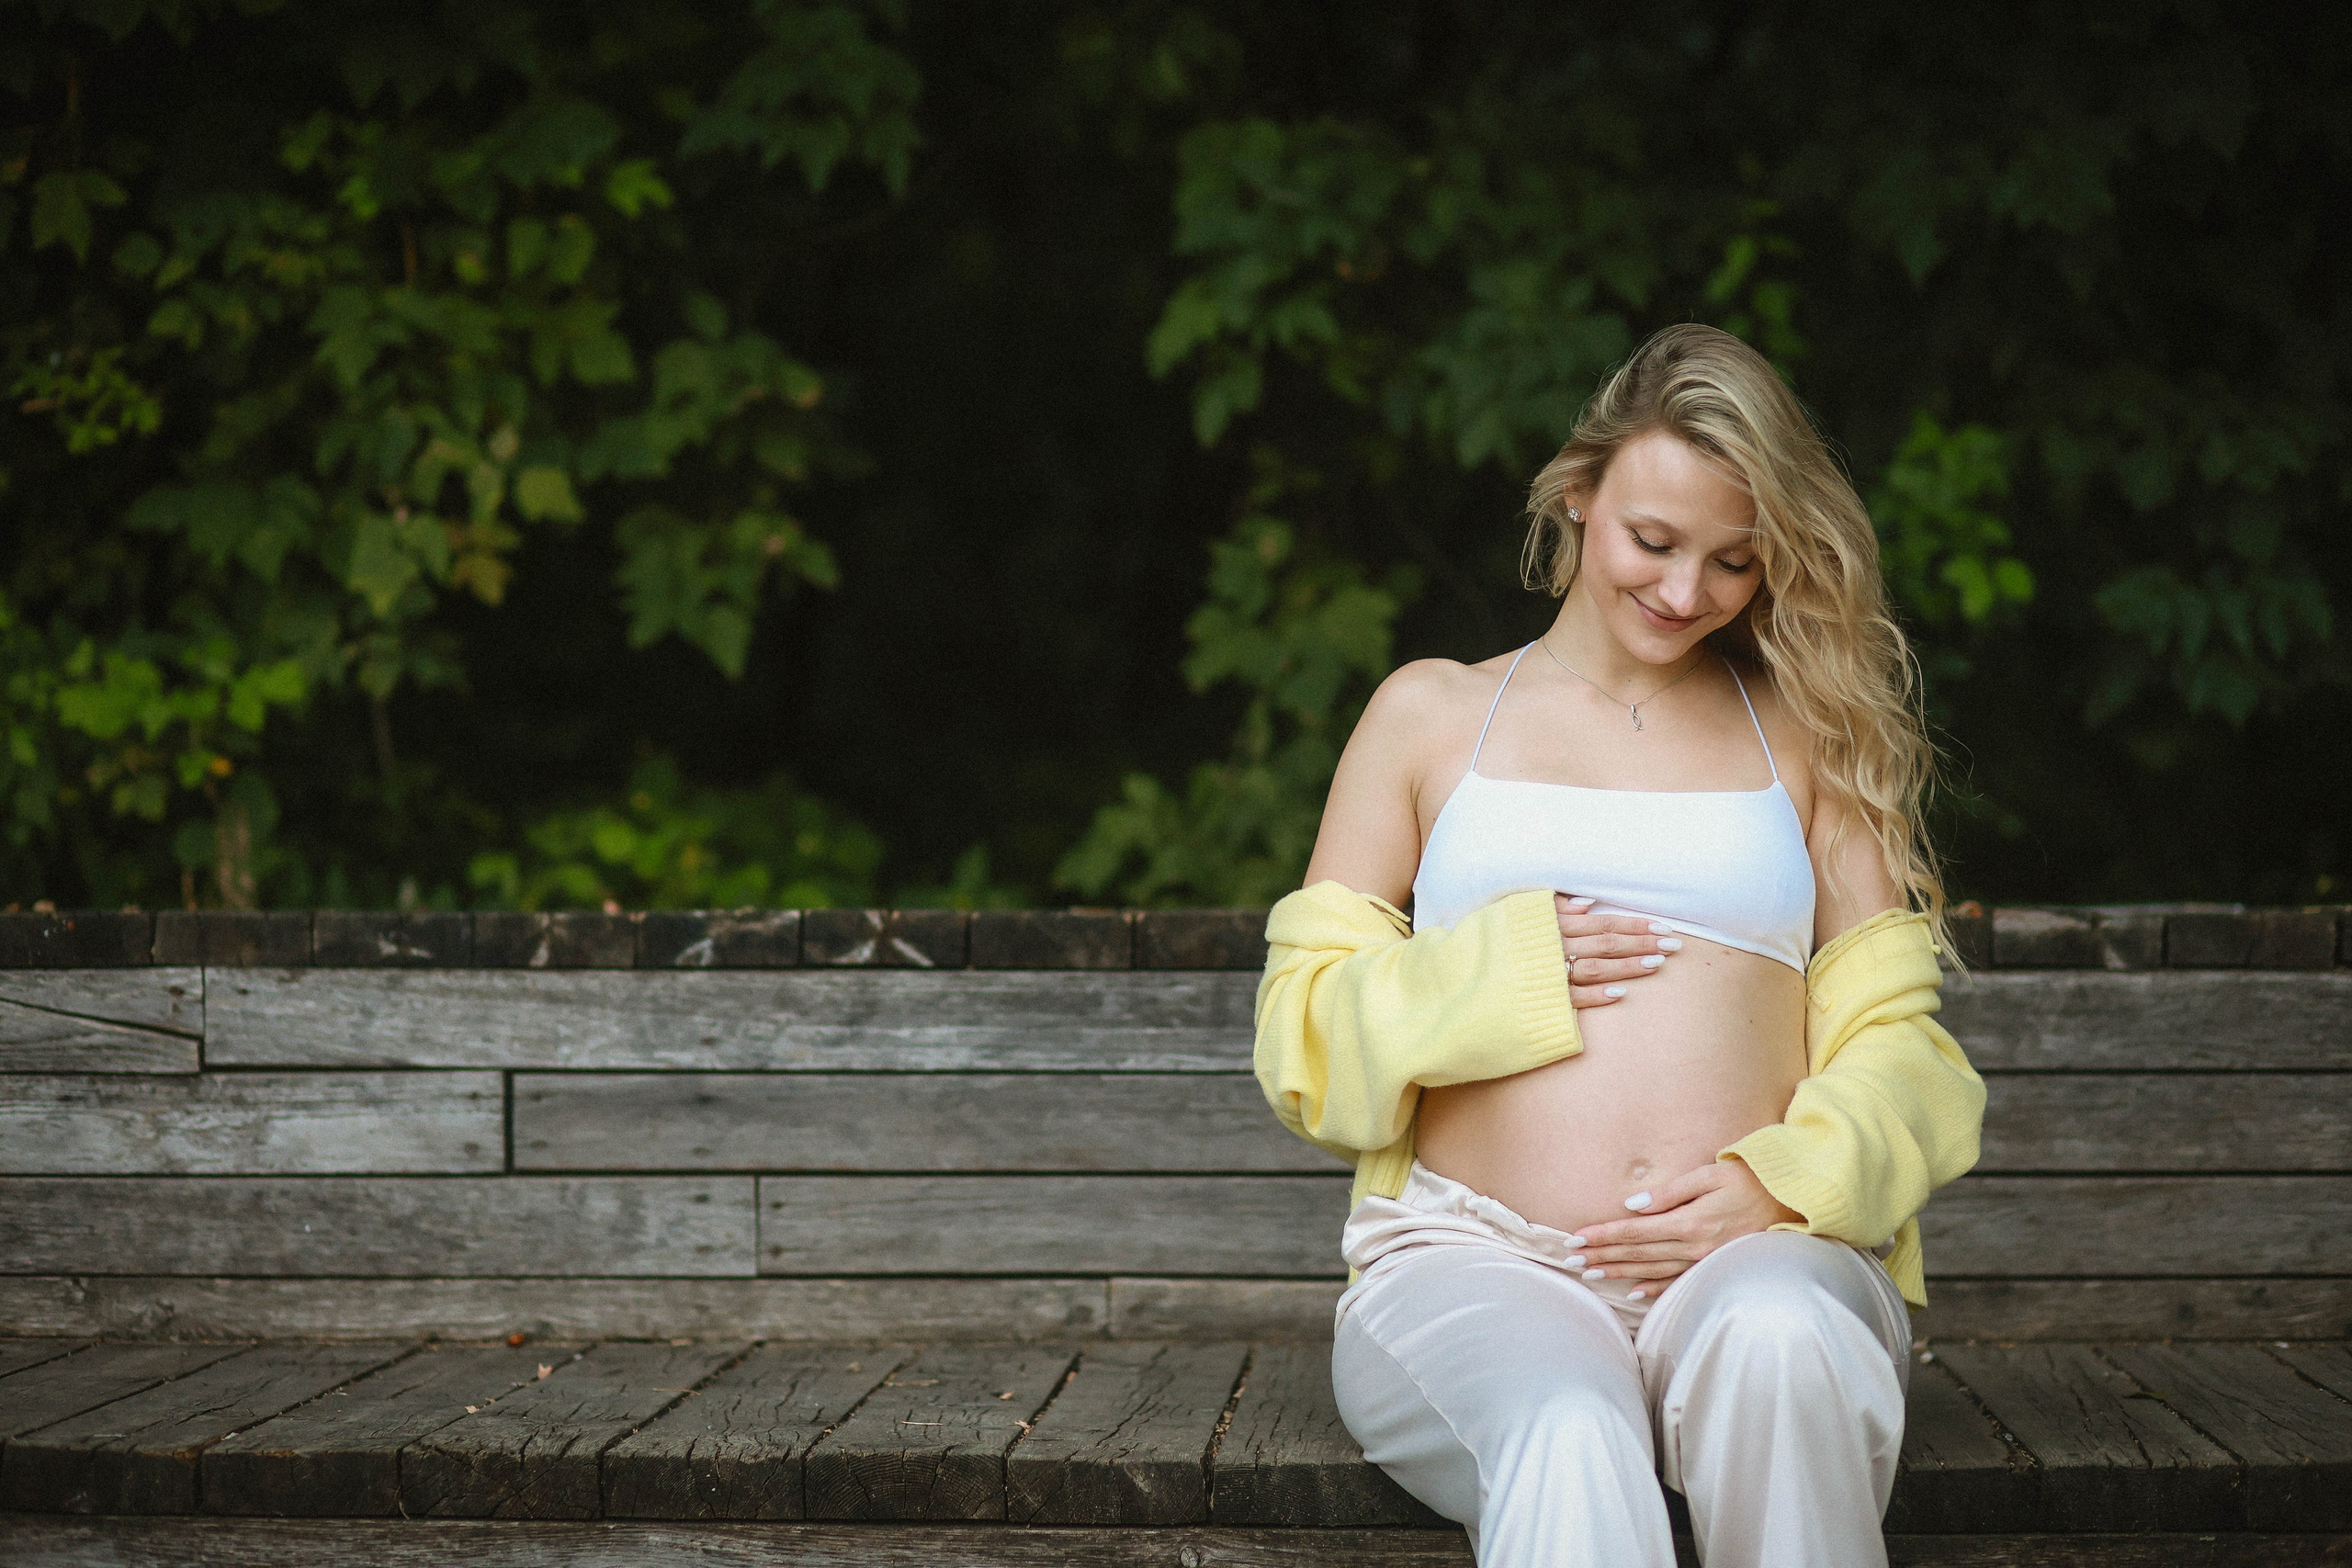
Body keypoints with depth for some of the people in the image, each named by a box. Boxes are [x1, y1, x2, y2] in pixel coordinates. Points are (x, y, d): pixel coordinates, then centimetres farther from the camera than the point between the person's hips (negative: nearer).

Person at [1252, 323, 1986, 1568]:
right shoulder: (1431, 715, 19)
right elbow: (1302, 1044, 15)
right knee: (1569, 1444, -39)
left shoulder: (1805, 735, 21)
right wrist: (1501, 968, -3)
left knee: (1778, 1340, -38)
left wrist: (1779, 1185, -7)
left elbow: (1893, 1043, 14)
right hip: (1474, 1267, -1)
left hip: (1757, 1253, 1)